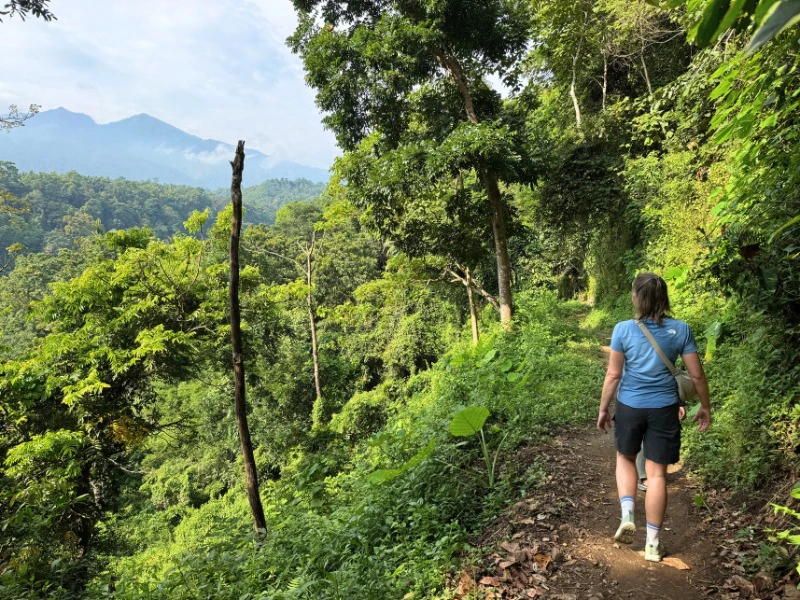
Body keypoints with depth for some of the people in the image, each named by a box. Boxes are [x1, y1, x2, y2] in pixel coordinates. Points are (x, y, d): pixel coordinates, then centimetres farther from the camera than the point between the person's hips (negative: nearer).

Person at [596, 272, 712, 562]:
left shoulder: (623, 329, -10)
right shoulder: (680, 329, -6)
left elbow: (613, 375, -6)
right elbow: (697, 375, -1)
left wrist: (603, 409, 5)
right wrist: (705, 407, 15)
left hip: (629, 406, 0)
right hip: (664, 408, 1)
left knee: (625, 458, 25)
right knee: (657, 472, 8)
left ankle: (627, 515, 10)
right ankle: (653, 543, 16)